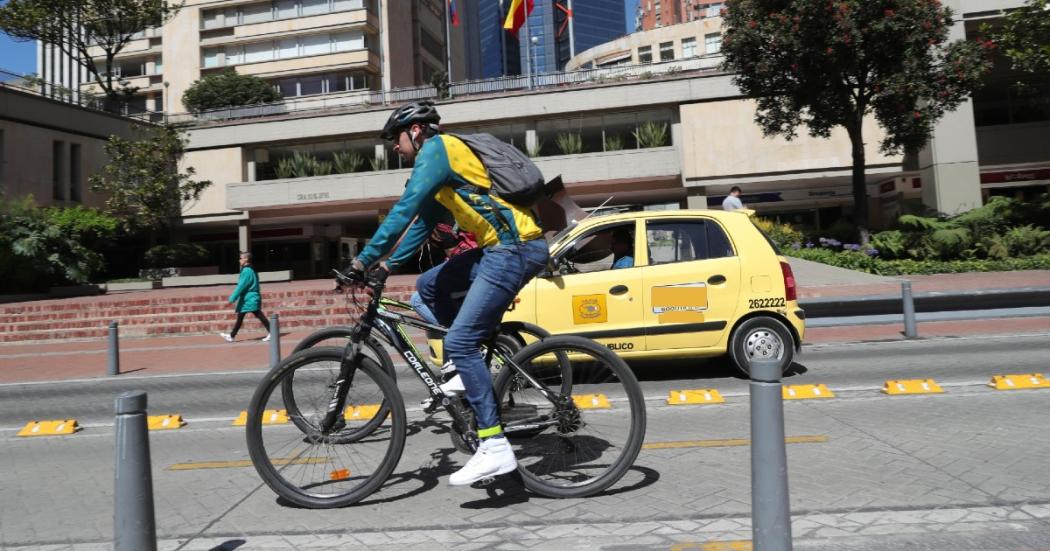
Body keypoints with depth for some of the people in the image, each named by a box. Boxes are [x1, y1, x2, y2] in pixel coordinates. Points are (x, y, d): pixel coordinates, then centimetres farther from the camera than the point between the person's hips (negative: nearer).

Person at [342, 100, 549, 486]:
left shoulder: (436, 148, -4)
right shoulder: (443, 157, 25)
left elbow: (405, 209, -14)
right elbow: (424, 223, 27)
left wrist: (366, 259, -10)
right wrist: (389, 264, 22)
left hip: (514, 248, -10)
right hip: (503, 247, 10)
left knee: (459, 341, -13)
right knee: (431, 288, 18)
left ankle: (494, 448, -12)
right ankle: (470, 369, 20)